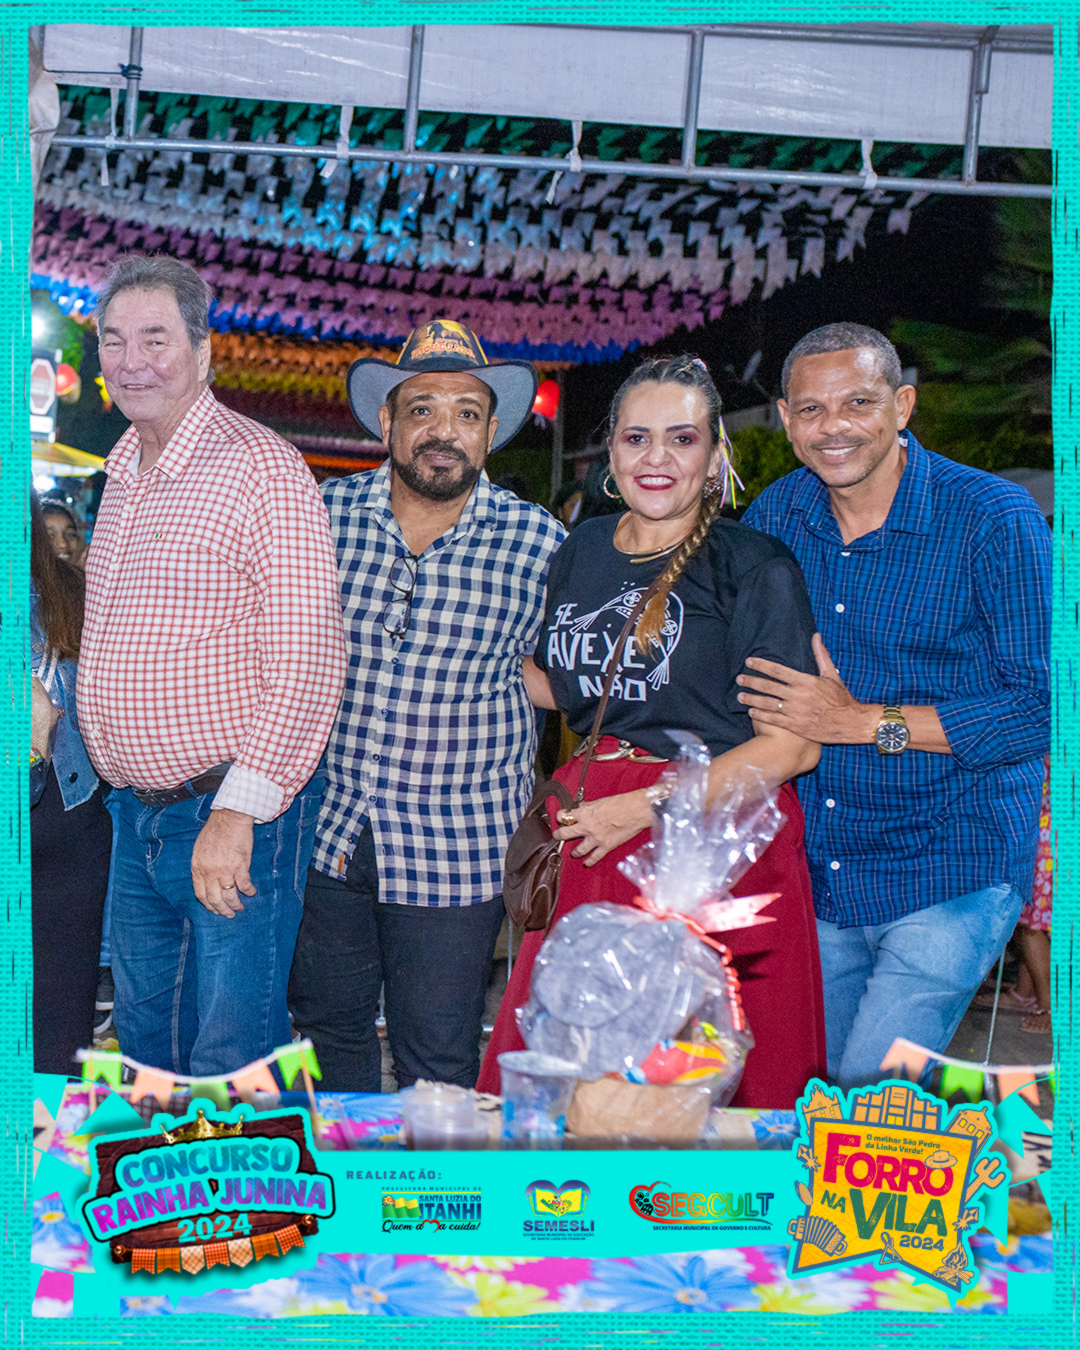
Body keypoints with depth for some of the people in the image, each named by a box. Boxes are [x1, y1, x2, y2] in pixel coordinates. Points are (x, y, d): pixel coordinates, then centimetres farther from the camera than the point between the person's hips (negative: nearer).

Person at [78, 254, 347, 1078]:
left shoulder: (261, 467, -13)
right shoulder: (122, 476, 12)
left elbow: (307, 660, -19)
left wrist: (239, 810, -21)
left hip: (237, 817, -8)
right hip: (136, 816, 8)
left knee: (231, 1068, 1)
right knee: (146, 1047, 20)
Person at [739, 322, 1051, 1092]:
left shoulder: (995, 519, -12)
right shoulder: (774, 518, 3)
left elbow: (1044, 706, -16)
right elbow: (744, 683, 15)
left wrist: (865, 723, -19)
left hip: (951, 873, -5)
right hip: (815, 874, 6)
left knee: (873, 1095, -13)